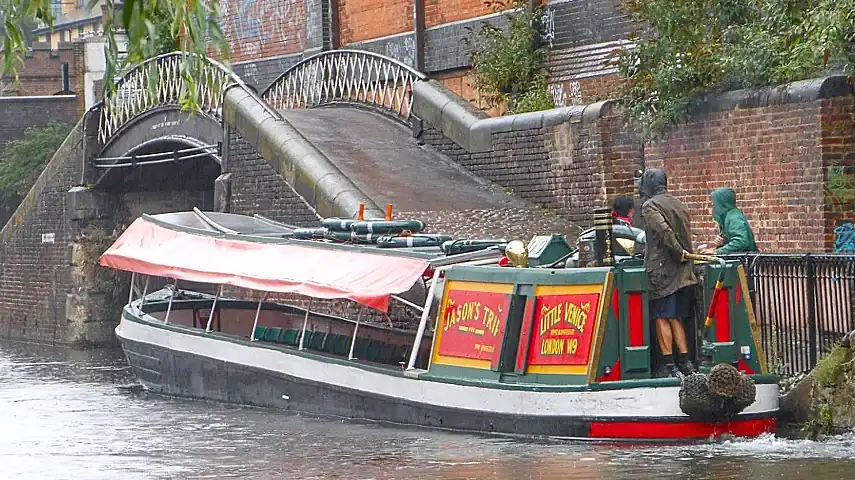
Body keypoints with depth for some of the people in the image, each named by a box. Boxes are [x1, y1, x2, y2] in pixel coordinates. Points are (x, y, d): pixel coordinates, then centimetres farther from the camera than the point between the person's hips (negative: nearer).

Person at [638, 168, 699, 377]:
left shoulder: (650, 206, -8)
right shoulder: (679, 205, 16)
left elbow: (663, 231, -20)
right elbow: (687, 231, 16)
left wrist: (678, 252, -14)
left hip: (661, 268, -7)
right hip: (683, 272, 7)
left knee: (662, 318, -4)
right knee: (675, 318, 12)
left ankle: (668, 364, -5)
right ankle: (685, 362, 8)